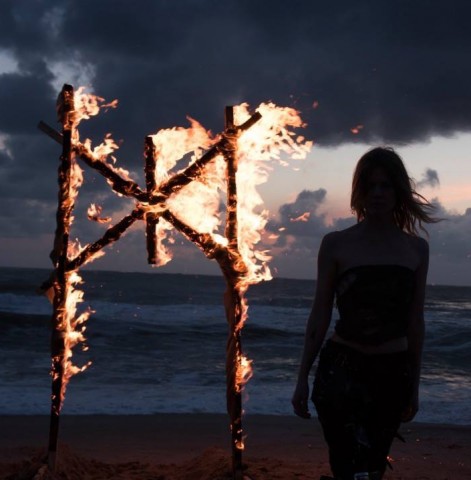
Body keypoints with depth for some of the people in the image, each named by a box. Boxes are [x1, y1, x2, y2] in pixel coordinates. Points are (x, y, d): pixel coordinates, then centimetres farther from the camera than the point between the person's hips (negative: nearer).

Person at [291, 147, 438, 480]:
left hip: (394, 373, 3)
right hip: (342, 369, -3)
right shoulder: (336, 244, -2)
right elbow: (320, 314, 1)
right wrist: (303, 378, 0)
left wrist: (414, 383, 12)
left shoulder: (417, 248, 6)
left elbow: (415, 320, 10)